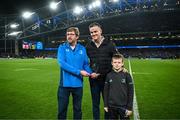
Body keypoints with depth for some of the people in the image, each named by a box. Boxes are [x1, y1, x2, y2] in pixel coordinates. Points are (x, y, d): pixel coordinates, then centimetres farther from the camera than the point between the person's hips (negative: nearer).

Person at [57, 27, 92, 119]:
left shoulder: (82, 49, 3)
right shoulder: (62, 47, -4)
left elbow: (86, 64, 4)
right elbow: (62, 63, -17)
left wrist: (91, 73, -17)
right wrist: (79, 72, -21)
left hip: (78, 84, 2)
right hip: (65, 83, -2)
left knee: (77, 109, 17)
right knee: (62, 109, 11)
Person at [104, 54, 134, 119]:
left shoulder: (126, 75, -7)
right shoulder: (109, 75, -1)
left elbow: (130, 92, -5)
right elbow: (106, 91, 4)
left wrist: (130, 107, -5)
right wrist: (106, 105, 4)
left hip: (123, 106, -2)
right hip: (111, 107, 2)